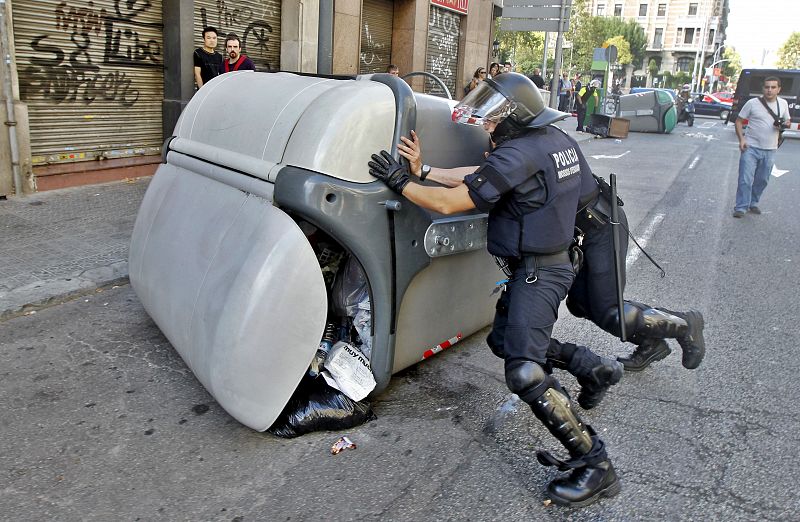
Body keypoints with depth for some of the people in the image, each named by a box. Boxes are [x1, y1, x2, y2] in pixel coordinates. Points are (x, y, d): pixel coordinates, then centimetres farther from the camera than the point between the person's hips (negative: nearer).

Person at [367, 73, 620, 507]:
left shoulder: (517, 154, -22)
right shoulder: (560, 142, 8)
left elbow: (448, 203, -23)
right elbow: (484, 176, 10)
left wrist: (399, 181, -8)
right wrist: (424, 171, 6)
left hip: (536, 272, -10)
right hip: (554, 259, 10)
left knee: (524, 374, -13)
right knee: (504, 340, 22)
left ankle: (594, 465, -5)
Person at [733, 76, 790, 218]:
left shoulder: (783, 104, 6)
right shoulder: (753, 103, -5)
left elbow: (787, 120, 20)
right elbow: (739, 121, 0)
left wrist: (785, 124, -6)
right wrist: (741, 139, -13)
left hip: (770, 150, 4)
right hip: (751, 148, -4)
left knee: (762, 180, 13)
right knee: (745, 179, -8)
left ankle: (753, 203, 30)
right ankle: (741, 207, -1)